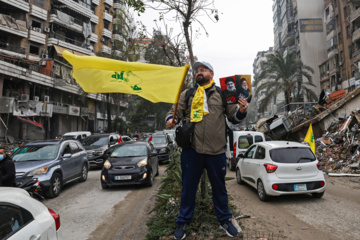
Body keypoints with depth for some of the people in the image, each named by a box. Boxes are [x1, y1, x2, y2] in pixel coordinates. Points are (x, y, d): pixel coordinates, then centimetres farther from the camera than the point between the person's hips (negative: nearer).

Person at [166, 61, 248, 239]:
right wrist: (170, 119, -13)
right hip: (191, 150, 1)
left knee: (219, 187, 15)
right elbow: (175, 112, 9)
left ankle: (224, 220, 36)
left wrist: (241, 111, -13)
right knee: (188, 187, 11)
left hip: (216, 151, 0)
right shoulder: (186, 94, 10)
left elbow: (233, 117, 8)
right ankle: (183, 222, 29)